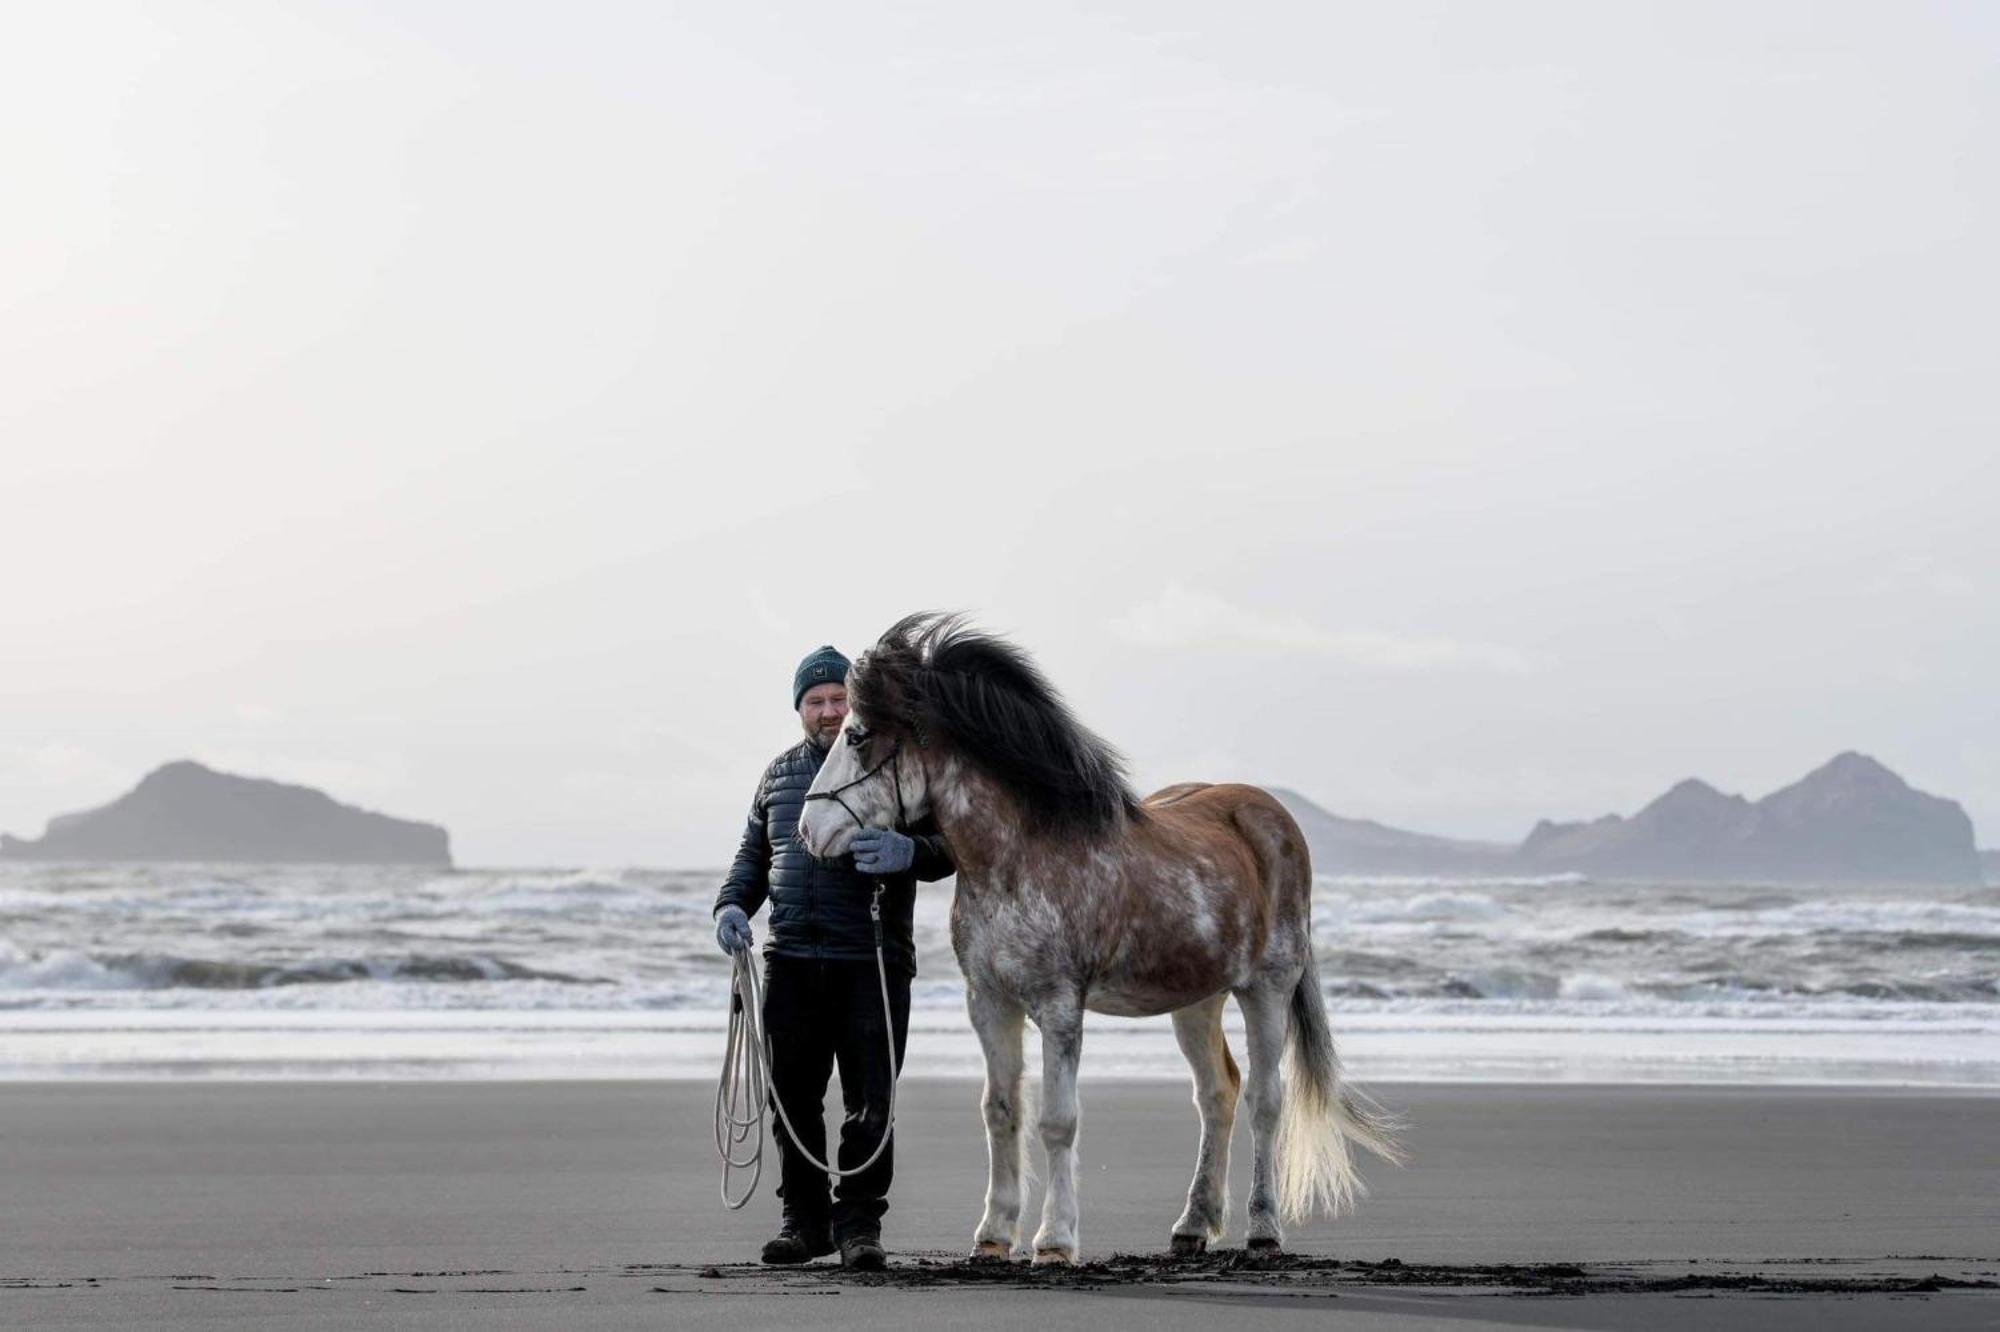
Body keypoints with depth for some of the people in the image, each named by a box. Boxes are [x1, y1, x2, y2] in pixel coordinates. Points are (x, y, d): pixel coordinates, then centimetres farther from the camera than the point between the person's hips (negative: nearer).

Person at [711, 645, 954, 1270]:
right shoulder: (780, 774, 15)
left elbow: (945, 849, -4)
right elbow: (753, 855, 22)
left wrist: (907, 852, -26)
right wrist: (733, 904, 3)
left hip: (872, 965, -4)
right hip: (791, 961, 4)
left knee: (869, 1102, -4)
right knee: (792, 1097, 6)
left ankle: (859, 1222, 3)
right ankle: (804, 1218, 16)